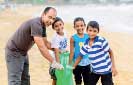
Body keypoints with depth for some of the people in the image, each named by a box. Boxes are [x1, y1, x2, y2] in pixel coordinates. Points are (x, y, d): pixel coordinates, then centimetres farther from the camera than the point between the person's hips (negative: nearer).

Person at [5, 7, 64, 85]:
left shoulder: (43, 25, 2)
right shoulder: (36, 24, -28)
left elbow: (46, 43, 14)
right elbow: (41, 47, -30)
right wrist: (53, 62, -24)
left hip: (23, 52, 10)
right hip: (14, 52, -10)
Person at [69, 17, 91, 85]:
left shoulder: (88, 36, -1)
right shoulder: (73, 38, -9)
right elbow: (72, 52, -6)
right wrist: (70, 64, -5)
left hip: (87, 63, 2)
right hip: (77, 63, -2)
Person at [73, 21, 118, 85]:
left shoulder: (102, 41, -19)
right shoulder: (86, 44, -2)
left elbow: (110, 52, -10)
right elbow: (80, 56, 8)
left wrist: (113, 67, -13)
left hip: (105, 70, -6)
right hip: (95, 70, 6)